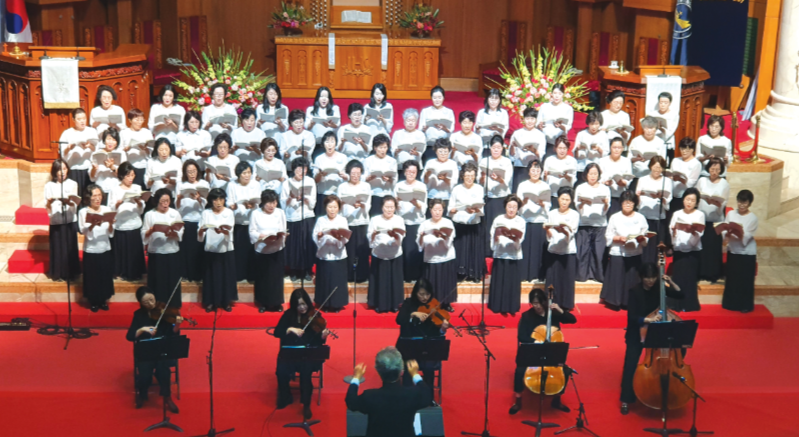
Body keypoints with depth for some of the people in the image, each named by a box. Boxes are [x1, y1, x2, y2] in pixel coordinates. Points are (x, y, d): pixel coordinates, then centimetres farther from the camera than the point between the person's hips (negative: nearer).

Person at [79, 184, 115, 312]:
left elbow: (111, 233, -2)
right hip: (91, 251, -3)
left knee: (105, 276, 10)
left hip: (105, 249, 3)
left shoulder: (107, 210, 1)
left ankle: (103, 300, 27)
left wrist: (110, 224, -22)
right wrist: (93, 224, -36)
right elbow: (85, 233, -18)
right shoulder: (83, 212, -8)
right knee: (92, 277, 5)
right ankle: (93, 302, 22)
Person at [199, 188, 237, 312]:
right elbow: (200, 238, -6)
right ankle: (210, 302, 15)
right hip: (210, 251, 0)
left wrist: (223, 232, -36)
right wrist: (201, 231, -28)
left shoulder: (229, 213, -1)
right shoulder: (206, 213, 0)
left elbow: (229, 234, -14)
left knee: (226, 276, 4)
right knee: (211, 276, 3)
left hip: (226, 251, 0)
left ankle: (226, 301, 17)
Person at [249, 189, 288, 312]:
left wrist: (281, 235, -17)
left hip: (278, 250, 1)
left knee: (277, 276, 4)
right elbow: (252, 232, -3)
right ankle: (263, 303, 17)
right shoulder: (256, 213, -1)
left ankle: (276, 302, 16)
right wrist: (261, 236, -22)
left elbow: (284, 231, 5)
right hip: (261, 250, -1)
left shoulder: (280, 212, 6)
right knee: (262, 277, 4)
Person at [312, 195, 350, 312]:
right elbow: (315, 237, -2)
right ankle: (325, 304, 17)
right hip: (323, 256, 0)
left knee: (338, 281, 3)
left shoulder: (343, 220, 2)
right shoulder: (320, 220, 2)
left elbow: (346, 239, -5)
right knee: (324, 280, 4)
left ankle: (337, 304, 16)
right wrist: (320, 235, -24)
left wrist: (339, 237, -26)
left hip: (339, 256, 0)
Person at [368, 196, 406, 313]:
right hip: (378, 256, -1)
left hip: (395, 256, 1)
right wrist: (373, 234, -27)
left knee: (394, 280, 5)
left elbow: (400, 239, -10)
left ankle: (394, 304, 18)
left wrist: (395, 236, -32)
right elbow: (369, 237, -6)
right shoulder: (375, 220, -2)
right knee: (379, 280, 2)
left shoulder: (399, 220, 0)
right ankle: (379, 304, 14)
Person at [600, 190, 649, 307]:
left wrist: (642, 238, -16)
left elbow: (646, 238, 5)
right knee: (617, 279, 0)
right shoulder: (615, 217, 2)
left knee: (632, 279, 1)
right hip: (617, 254, -1)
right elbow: (608, 237, 1)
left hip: (635, 255, 1)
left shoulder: (640, 218, 6)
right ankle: (615, 302, 13)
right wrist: (618, 238, -17)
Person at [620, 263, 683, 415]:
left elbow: (680, 295, 2)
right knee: (631, 364, -18)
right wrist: (648, 319, -40)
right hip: (637, 333, -4)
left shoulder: (659, 288, -3)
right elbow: (632, 317, -23)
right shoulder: (635, 292, -15)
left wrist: (671, 282, -13)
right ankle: (626, 399, -5)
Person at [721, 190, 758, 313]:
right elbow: (724, 231, -3)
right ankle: (730, 303, 18)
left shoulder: (753, 218, -6)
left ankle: (746, 305, 10)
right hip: (732, 251, 3)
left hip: (747, 253, -3)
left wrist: (740, 233, -34)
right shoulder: (731, 214, 2)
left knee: (746, 280, 1)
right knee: (731, 278, 8)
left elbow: (747, 237, -15)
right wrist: (728, 233, -24)